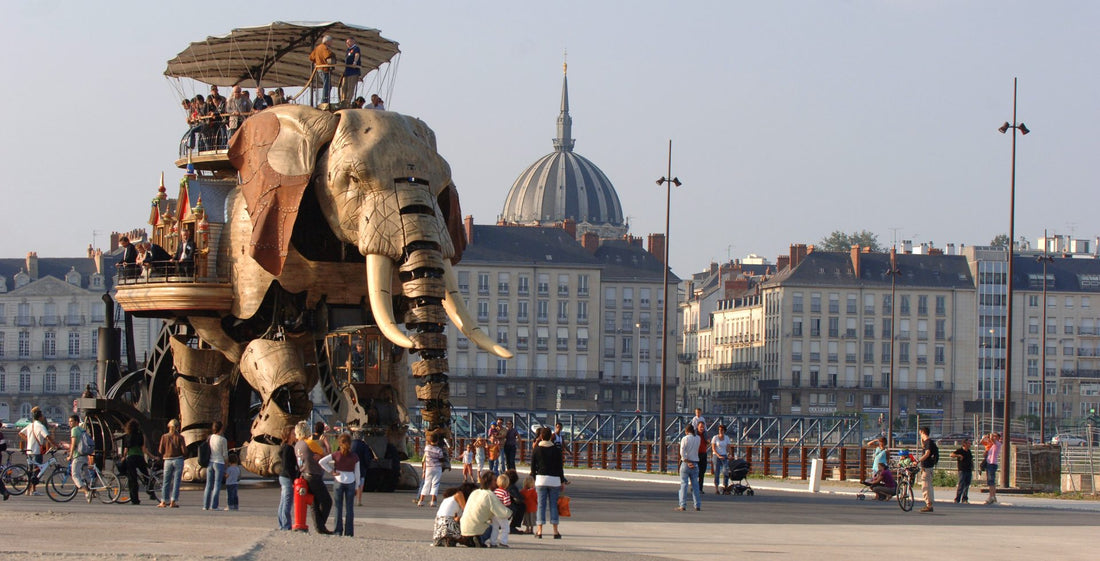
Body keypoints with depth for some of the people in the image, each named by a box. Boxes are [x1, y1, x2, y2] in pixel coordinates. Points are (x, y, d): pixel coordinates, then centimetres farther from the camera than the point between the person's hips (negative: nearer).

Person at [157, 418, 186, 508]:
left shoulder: (164, 437, -2)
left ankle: (164, 502, 7)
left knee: (166, 482, 8)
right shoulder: (180, 437, -7)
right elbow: (184, 450, -10)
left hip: (168, 461, 1)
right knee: (176, 481, 3)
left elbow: (160, 451, -2)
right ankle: (173, 502, 0)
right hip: (178, 460, -1)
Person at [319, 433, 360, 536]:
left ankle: (338, 530, 1)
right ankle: (349, 531, 3)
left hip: (339, 481, 0)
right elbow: (357, 473, 1)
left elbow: (321, 462, -12)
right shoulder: (354, 458, -2)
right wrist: (357, 487, 10)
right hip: (350, 482, 0)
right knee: (349, 507, 4)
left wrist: (331, 471, -6)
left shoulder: (336, 455, -5)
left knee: (338, 507, 5)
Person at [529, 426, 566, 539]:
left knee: (541, 504, 2)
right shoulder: (556, 450, 1)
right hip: (554, 479, 0)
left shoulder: (536, 450, 1)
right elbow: (560, 467, 3)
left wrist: (533, 479, 14)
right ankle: (555, 531, 2)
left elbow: (533, 467, 4)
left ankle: (539, 531, -4)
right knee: (554, 505, 4)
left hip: (540, 479, 0)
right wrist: (562, 481, 10)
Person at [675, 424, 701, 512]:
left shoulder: (685, 439, -7)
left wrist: (687, 462, -13)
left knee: (684, 484, -4)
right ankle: (697, 505, 7)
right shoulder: (698, 439, 6)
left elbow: (682, 452, -15)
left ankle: (683, 505, -9)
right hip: (695, 463, 4)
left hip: (685, 463, -4)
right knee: (695, 484, 9)